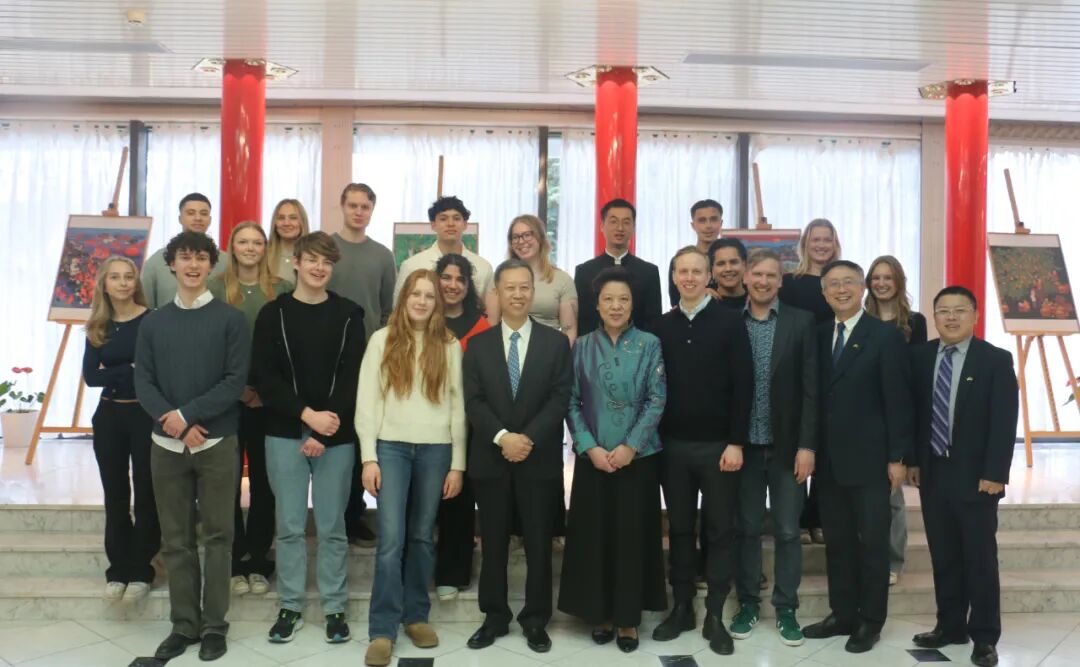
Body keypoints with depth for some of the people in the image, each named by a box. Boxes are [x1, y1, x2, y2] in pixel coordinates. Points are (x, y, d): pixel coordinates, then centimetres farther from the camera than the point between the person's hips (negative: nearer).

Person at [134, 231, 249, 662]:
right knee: (175, 539, 8)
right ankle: (184, 623, 18)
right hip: (166, 444, 3)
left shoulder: (230, 319, -1)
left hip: (218, 443, -3)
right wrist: (176, 425, -13)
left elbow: (236, 381, -8)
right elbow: (143, 382, 3)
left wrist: (186, 414, -16)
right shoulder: (153, 323, 8)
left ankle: (214, 624, 13)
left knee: (217, 535, 4)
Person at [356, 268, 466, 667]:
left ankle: (416, 615, 25)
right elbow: (367, 400, 0)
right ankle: (382, 630, 1)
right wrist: (368, 457, -6)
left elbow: (457, 406, 6)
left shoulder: (449, 345, 6)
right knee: (391, 539, -6)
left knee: (423, 537, 10)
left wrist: (457, 464, 2)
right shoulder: (382, 340, 3)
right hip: (392, 446, -1)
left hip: (435, 450, 2)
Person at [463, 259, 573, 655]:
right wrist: (502, 438, -16)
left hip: (539, 459, -1)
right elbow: (474, 402, -2)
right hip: (491, 459, 1)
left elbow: (560, 400, -5)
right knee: (493, 543, 9)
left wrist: (529, 438, -16)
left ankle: (536, 620, 19)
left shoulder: (556, 343, 3)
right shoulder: (478, 345, 6)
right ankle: (495, 616, 22)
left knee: (538, 543, 6)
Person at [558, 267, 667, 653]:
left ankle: (629, 617, 17)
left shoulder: (649, 345, 0)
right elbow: (572, 402, 2)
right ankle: (601, 613, 20)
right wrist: (590, 447, -10)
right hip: (593, 457, 1)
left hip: (638, 457, -1)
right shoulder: (582, 347, 5)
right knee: (594, 535, 5)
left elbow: (656, 400, -4)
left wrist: (630, 446, -13)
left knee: (632, 535, 3)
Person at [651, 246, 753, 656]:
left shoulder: (730, 322, -3)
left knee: (720, 529, 4)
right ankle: (682, 608, 22)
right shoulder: (663, 327, 7)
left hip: (718, 444, -3)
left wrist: (736, 442, -11)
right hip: (673, 445, 3)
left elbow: (743, 385, -6)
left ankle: (715, 615, 14)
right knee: (679, 528, 11)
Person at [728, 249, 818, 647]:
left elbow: (810, 388, -3)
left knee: (787, 530, 6)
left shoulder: (801, 322, 0)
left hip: (787, 444, -1)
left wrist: (807, 445, -9)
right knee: (747, 528, 10)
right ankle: (748, 603, 23)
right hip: (743, 444, 1)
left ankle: (786, 608, 19)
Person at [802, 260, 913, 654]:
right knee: (837, 541, 12)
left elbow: (898, 401, -8)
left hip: (869, 459, -5)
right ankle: (842, 614, 23)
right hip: (829, 460, 5)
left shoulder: (886, 336, -5)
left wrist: (897, 457, -12)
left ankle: (870, 621, 17)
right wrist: (811, 449, 4)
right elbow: (816, 396, 9)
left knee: (873, 542, 5)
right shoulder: (819, 336, 10)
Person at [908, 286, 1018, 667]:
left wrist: (994, 473, -16)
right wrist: (912, 460, 4)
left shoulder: (996, 360, -6)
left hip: (975, 475, -4)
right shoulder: (920, 357, 6)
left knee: (980, 558, 5)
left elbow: (1004, 421, -10)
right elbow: (914, 411, 9)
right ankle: (950, 626, 24)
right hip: (933, 472, 4)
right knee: (943, 557, 11)